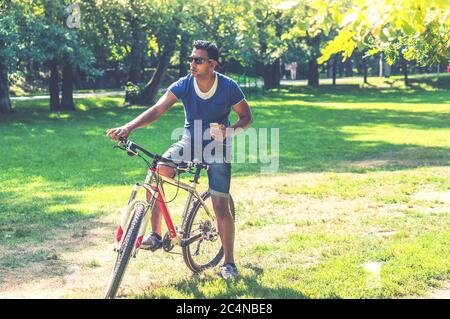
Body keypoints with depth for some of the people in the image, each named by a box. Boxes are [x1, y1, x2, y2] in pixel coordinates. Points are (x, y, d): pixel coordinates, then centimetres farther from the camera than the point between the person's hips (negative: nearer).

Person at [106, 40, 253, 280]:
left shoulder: (228, 87, -17)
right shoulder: (183, 85, -14)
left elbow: (247, 117, -7)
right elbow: (157, 109, -24)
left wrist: (230, 130, -28)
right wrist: (129, 127, -40)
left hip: (217, 145, -2)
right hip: (190, 140, 2)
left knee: (220, 205, -8)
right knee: (158, 172, -25)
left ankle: (229, 262, 7)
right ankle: (156, 234, -12)